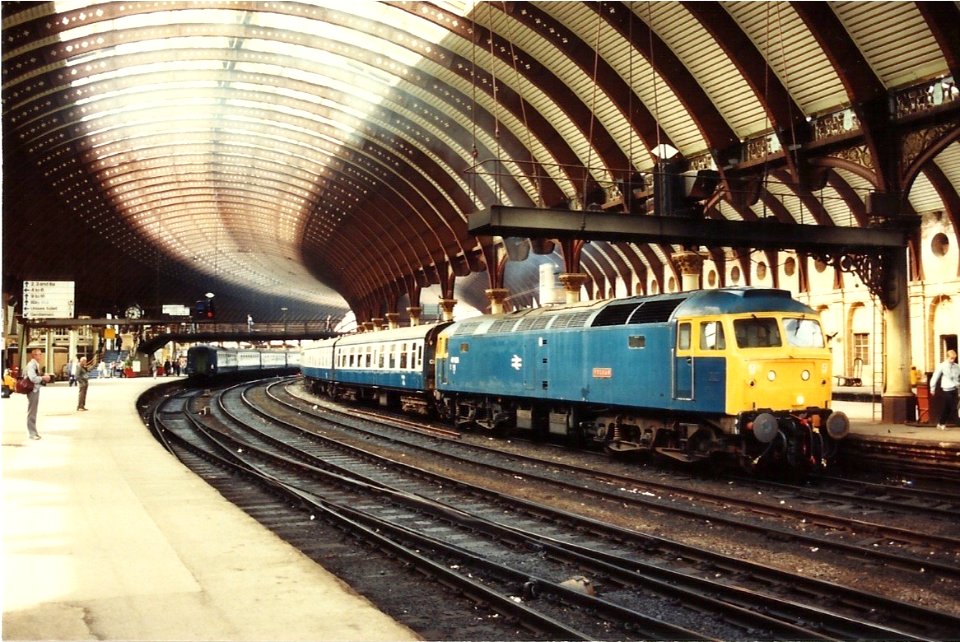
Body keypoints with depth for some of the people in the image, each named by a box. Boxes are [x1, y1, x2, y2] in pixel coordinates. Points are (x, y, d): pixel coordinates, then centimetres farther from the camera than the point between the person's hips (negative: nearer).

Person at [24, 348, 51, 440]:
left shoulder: (36, 364, 15)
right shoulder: (31, 364, -15)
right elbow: (33, 378, -25)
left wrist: (44, 378, 4)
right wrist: (43, 378, -13)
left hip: (36, 389, 10)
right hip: (32, 390, -10)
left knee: (33, 412, 15)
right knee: (31, 412, -4)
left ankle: (34, 432, 22)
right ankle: (32, 433, -1)